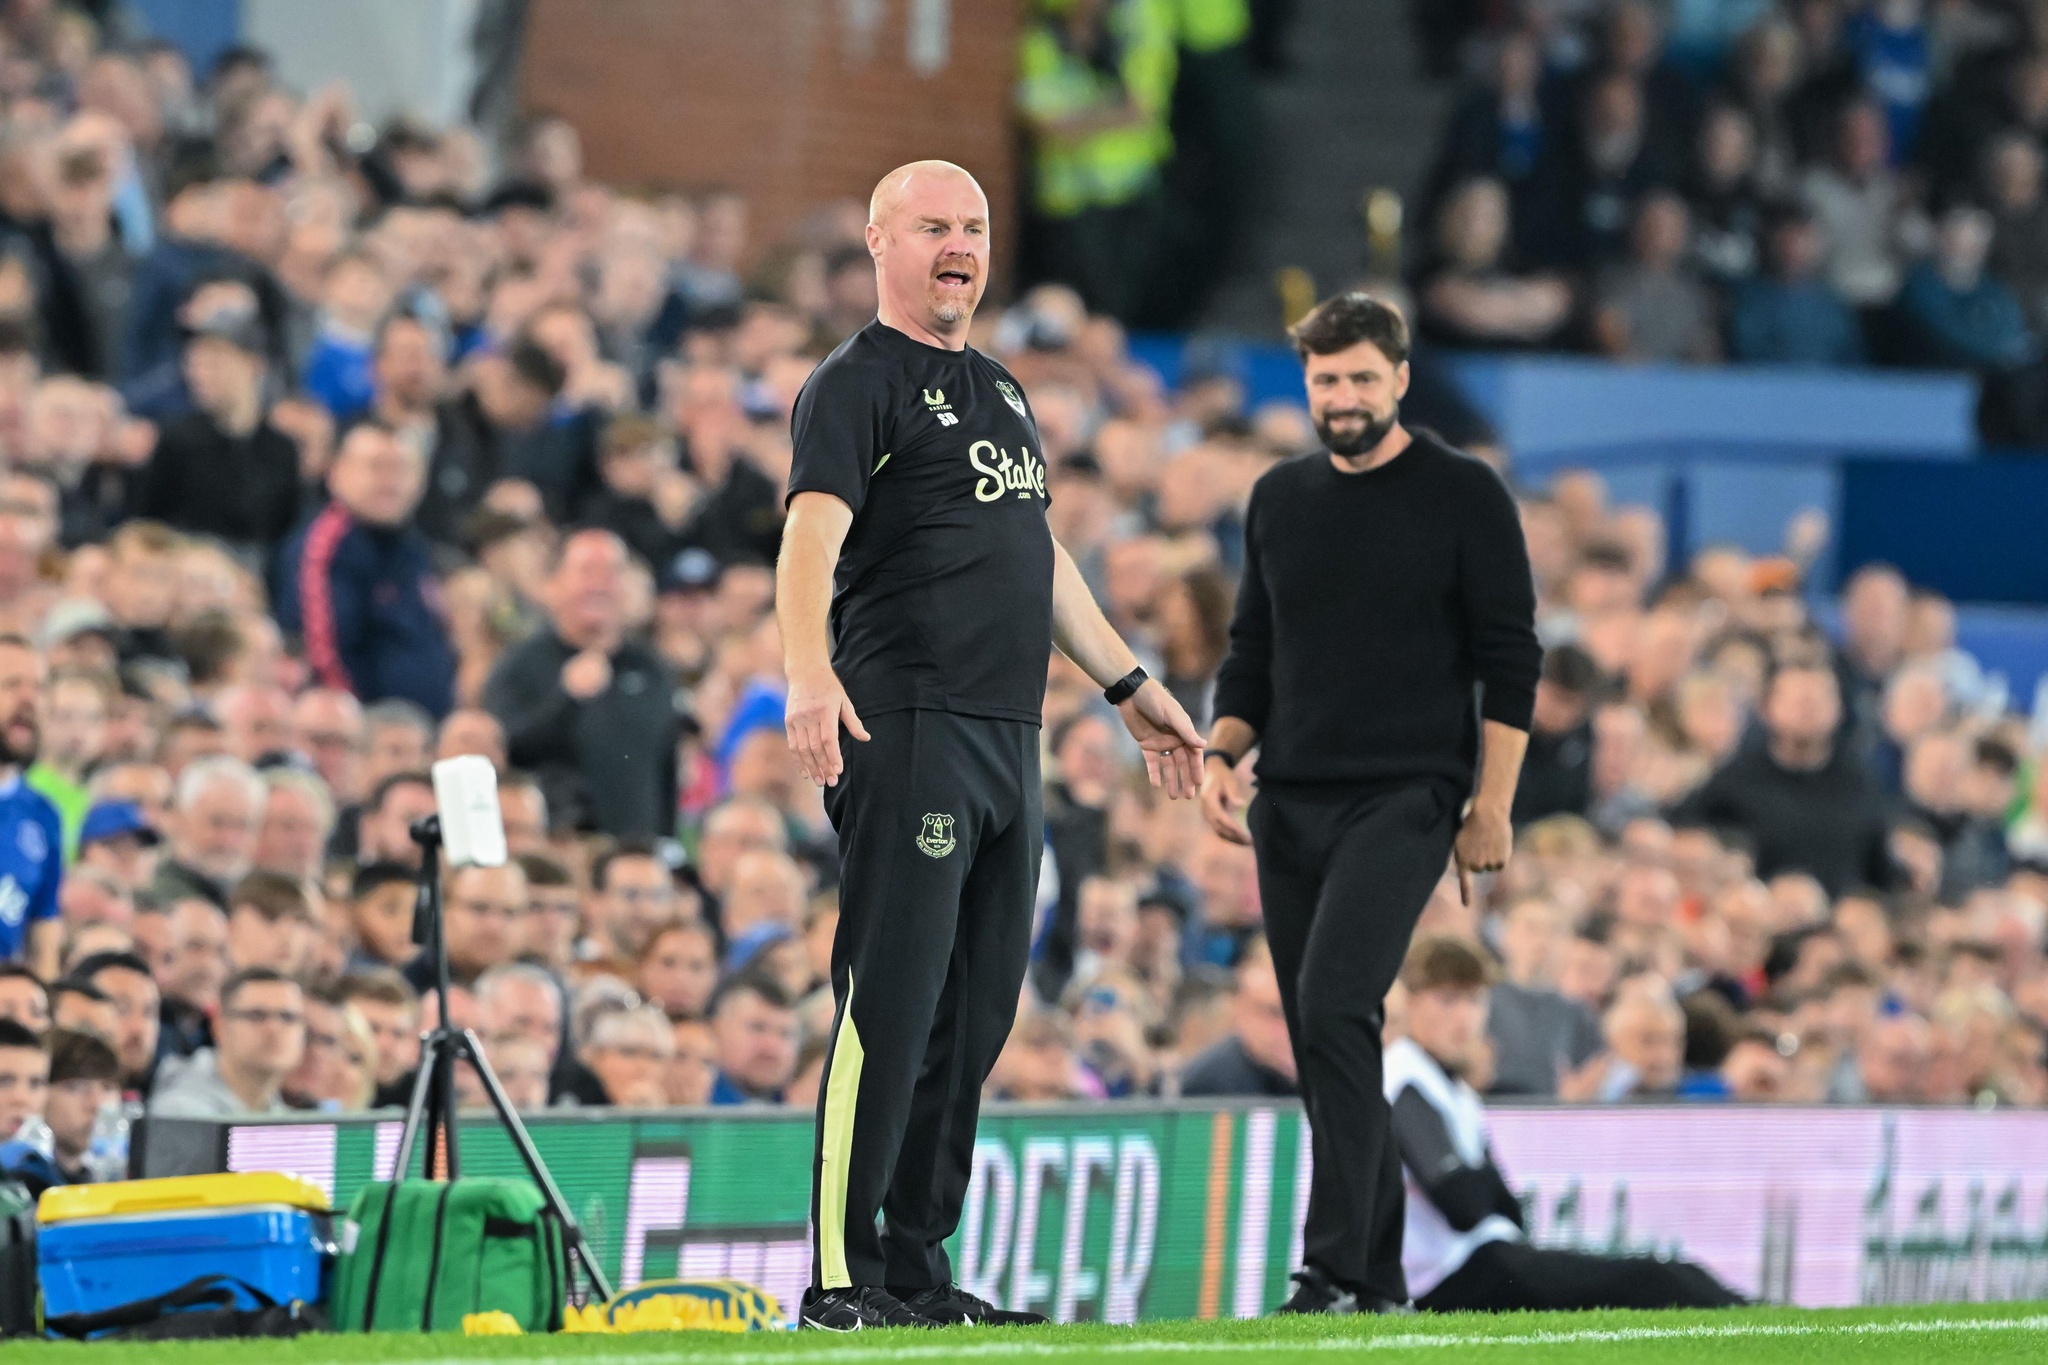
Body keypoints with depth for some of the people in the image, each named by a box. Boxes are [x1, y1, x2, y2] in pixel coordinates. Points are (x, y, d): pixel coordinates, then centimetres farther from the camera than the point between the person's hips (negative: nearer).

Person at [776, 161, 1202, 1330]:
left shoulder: (1002, 392, 23)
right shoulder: (859, 384, -4)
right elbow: (813, 534, -18)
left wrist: (1129, 686, 32)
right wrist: (810, 677, -35)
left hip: (1011, 739, 8)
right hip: (909, 725, -8)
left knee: (976, 1019, 7)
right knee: (890, 1010, -12)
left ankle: (919, 1269, 11)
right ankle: (842, 1278, -13)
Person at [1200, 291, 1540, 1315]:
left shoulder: (1463, 497, -1)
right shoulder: (1279, 499, 14)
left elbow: (1509, 661, -2)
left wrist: (1492, 808, -8)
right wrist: (1221, 755, 2)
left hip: (1404, 802, -6)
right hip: (1290, 806, 6)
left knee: (1335, 1007, -21)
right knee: (1321, 1039, 6)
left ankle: (1336, 1268, -23)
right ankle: (1378, 1279, 13)